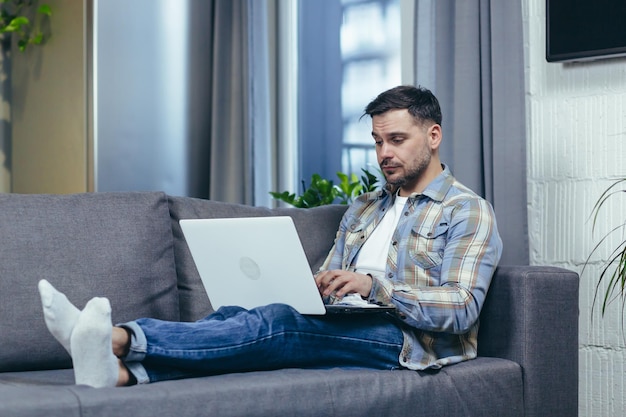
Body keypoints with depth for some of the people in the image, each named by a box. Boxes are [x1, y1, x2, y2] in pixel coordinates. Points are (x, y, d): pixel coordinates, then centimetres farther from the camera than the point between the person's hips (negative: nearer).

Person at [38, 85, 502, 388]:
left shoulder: (468, 211, 4)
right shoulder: (363, 208, 28)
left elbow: (462, 308, -9)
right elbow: (327, 280, 24)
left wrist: (373, 284, -19)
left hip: (407, 341, -6)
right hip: (343, 330, 7)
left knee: (277, 322, -33)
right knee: (236, 317, -24)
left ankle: (123, 338, -49)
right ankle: (122, 369, -50)